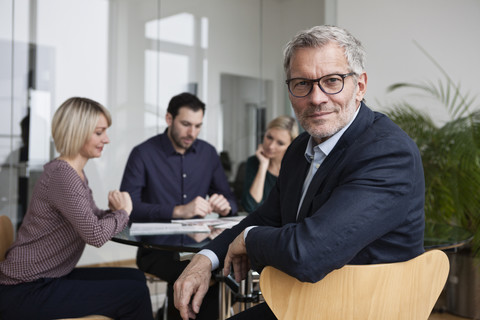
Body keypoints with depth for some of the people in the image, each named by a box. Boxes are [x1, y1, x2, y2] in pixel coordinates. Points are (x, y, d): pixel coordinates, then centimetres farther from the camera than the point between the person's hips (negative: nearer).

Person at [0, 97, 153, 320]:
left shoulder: (77, 174, 10)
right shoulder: (61, 175, -20)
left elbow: (92, 218, 14)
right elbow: (95, 235, -26)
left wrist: (114, 211, -7)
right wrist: (123, 212, -8)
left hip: (52, 278, 9)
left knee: (135, 278, 8)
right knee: (136, 294, -10)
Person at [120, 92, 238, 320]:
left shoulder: (208, 153, 13)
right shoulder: (144, 154, -2)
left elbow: (230, 200, 15)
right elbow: (127, 207, -14)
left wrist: (225, 206, -10)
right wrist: (179, 211, -23)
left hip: (196, 246, 4)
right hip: (156, 248, -4)